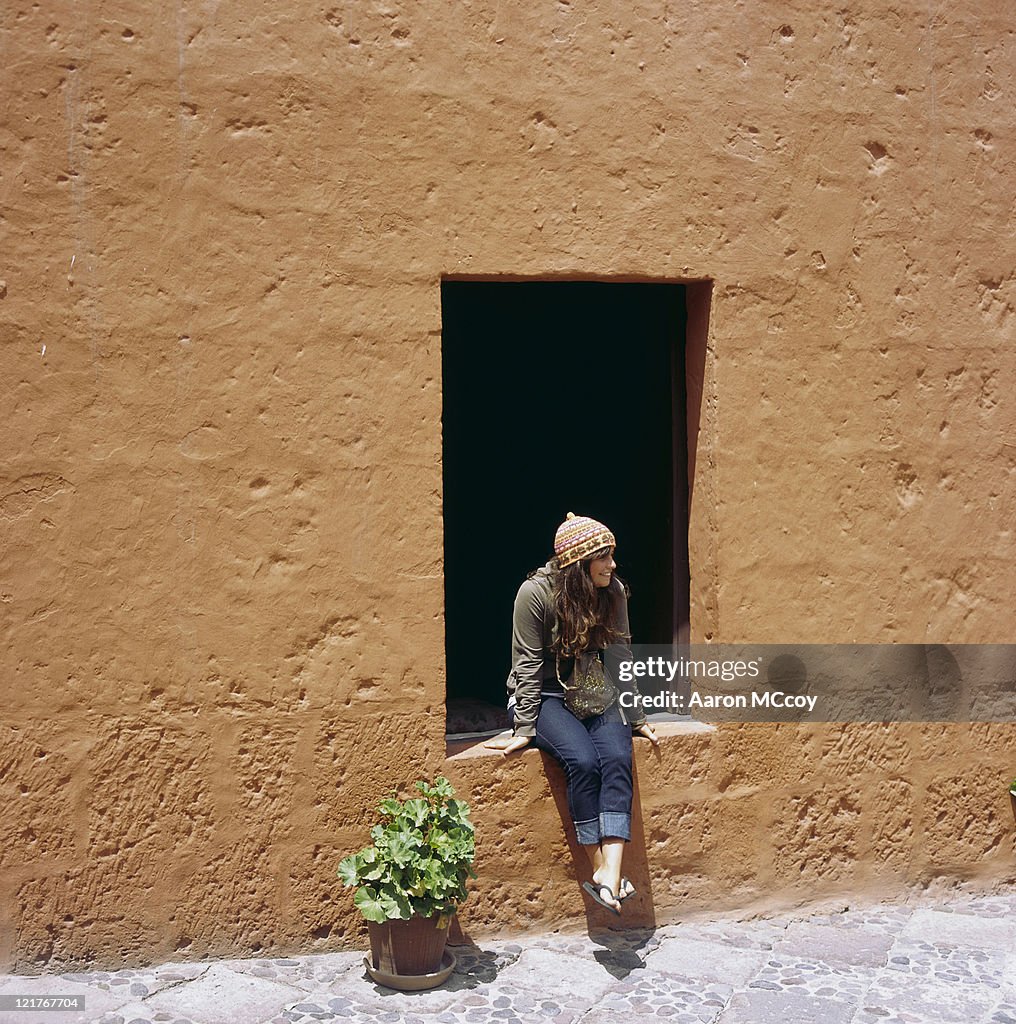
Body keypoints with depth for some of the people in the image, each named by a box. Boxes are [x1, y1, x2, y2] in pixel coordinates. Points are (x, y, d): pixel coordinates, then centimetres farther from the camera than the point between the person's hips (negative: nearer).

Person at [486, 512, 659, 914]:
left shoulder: (613, 591, -4)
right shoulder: (535, 592, -16)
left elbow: (619, 657, 3)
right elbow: (529, 666, -12)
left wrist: (636, 718, 4)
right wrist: (524, 729, -13)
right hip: (543, 696, -4)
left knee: (617, 757, -26)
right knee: (583, 760, -30)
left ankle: (610, 871, -33)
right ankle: (599, 868, -20)